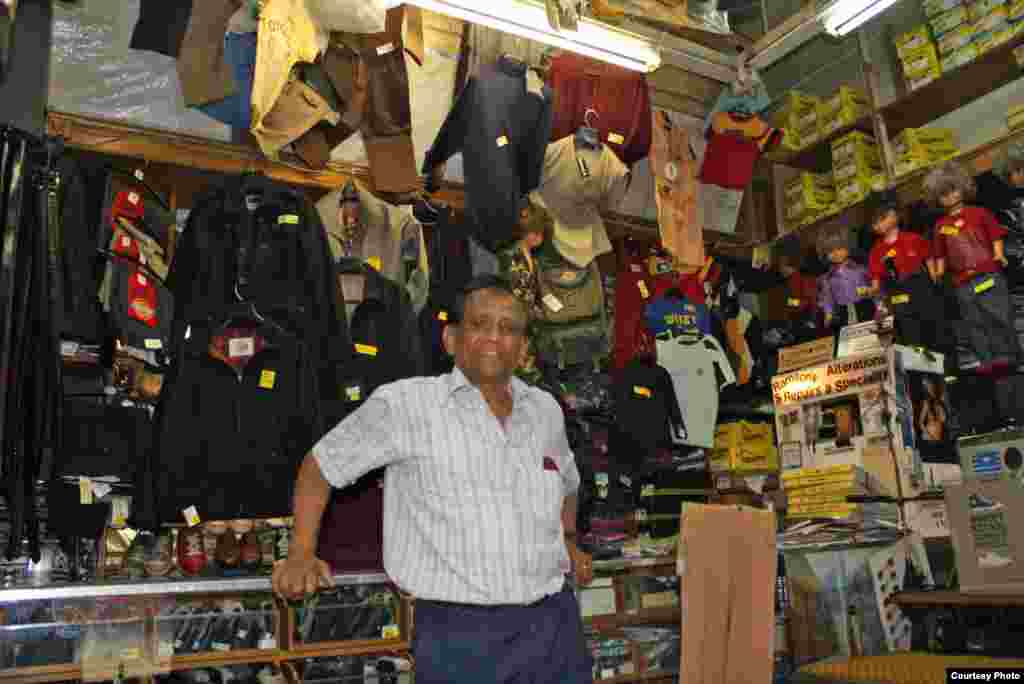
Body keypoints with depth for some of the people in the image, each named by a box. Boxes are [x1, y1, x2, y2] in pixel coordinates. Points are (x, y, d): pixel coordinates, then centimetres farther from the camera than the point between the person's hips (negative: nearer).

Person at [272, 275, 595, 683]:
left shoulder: (546, 409, 10)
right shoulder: (403, 404, -6)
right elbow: (320, 465, 4)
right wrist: (302, 555, -1)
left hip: (555, 623, 5)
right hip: (459, 633, -5)